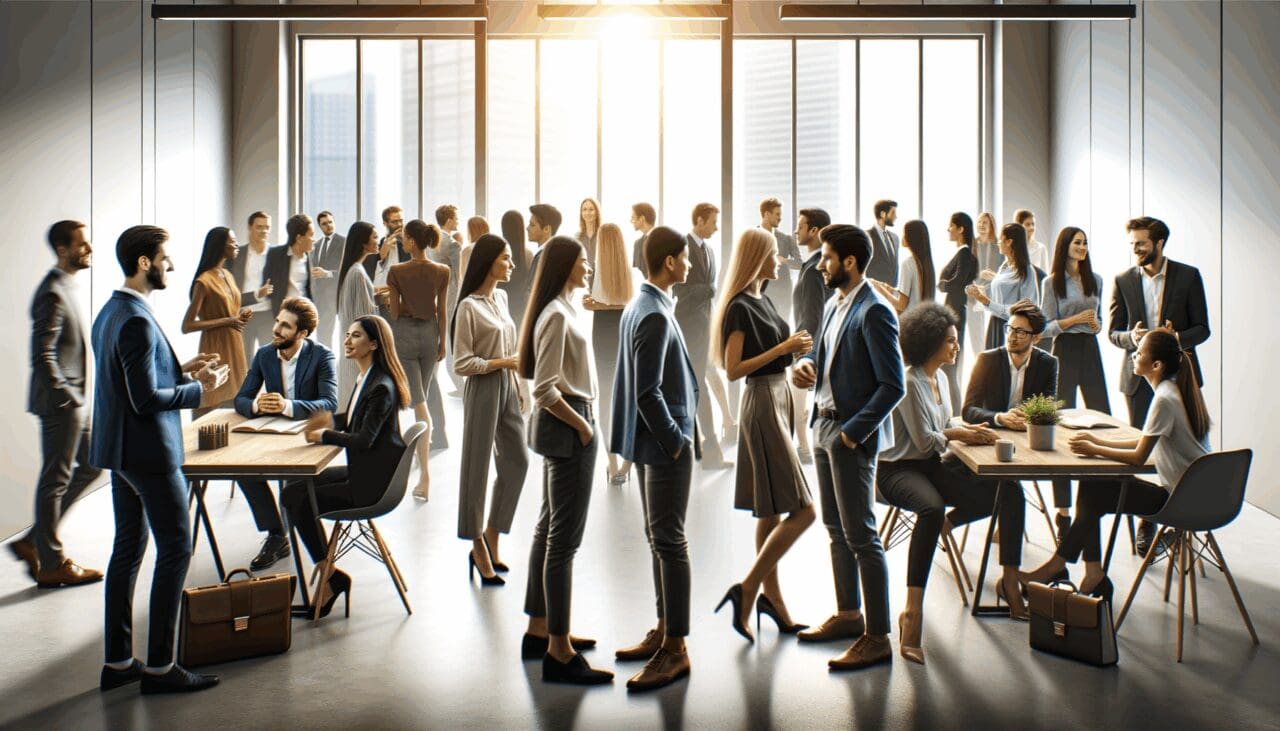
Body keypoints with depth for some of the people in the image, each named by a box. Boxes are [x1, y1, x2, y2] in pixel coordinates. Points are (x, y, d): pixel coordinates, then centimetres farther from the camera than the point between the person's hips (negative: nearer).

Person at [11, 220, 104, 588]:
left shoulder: (65, 287, 13)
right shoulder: (52, 294, -18)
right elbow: (42, 357, -23)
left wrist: (76, 399, 18)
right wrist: (68, 398, -18)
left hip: (72, 400, 10)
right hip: (60, 403, -10)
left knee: (89, 467, 17)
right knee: (55, 481, 0)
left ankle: (34, 540, 23)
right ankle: (51, 564, 12)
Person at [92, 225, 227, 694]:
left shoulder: (110, 313, 12)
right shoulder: (137, 322, -20)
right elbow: (147, 399, -22)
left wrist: (182, 372, 11)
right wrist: (200, 390, -11)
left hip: (119, 449, 10)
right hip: (149, 451, -10)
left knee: (128, 548, 14)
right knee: (176, 549, -3)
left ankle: (118, 662, 22)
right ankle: (160, 667, 3)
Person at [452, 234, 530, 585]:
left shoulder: (501, 298, 10)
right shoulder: (469, 306, -13)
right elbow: (462, 363, -14)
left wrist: (520, 389, 14)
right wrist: (504, 362, -18)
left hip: (507, 388, 8)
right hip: (483, 390, -8)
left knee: (517, 461, 8)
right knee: (477, 468, 4)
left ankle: (491, 538, 22)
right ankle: (478, 546, 18)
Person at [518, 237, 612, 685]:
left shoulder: (559, 311, 13)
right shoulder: (557, 316, -16)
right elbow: (544, 390, -22)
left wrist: (580, 422, 11)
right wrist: (581, 425, -14)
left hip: (559, 428, 11)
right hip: (567, 429, -11)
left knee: (550, 527, 16)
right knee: (564, 537, -6)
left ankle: (538, 631, 27)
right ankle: (559, 652, 0)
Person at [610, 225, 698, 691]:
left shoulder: (638, 306, 10)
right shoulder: (656, 316, -16)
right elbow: (648, 392, -20)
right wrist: (675, 440, -11)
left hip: (652, 441, 8)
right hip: (663, 442, -8)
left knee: (665, 541, 8)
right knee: (666, 541, 3)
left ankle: (674, 646, 13)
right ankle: (668, 637, 15)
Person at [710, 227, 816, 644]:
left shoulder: (762, 301, 14)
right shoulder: (740, 308, -13)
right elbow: (733, 370, -18)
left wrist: (794, 348, 7)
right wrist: (782, 348, -18)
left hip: (779, 398, 9)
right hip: (762, 403, -9)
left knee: (771, 511, 13)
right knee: (801, 510, -10)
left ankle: (771, 596, 21)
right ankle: (748, 589, -4)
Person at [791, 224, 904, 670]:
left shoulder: (874, 312, -17)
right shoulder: (833, 306, 11)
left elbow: (892, 386, -19)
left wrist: (853, 431, -21)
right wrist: (805, 365, 1)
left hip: (853, 435, -9)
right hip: (823, 427, 9)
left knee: (861, 537, -3)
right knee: (837, 530, 18)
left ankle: (877, 637, 7)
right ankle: (848, 614, 32)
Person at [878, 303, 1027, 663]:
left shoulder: (940, 377, 12)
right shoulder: (909, 382, -15)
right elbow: (924, 441, -17)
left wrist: (969, 429, 1)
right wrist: (959, 435, -8)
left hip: (933, 465, 8)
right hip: (899, 469, -8)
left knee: (1006, 493, -10)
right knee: (931, 508, -40)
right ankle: (913, 611, -38)